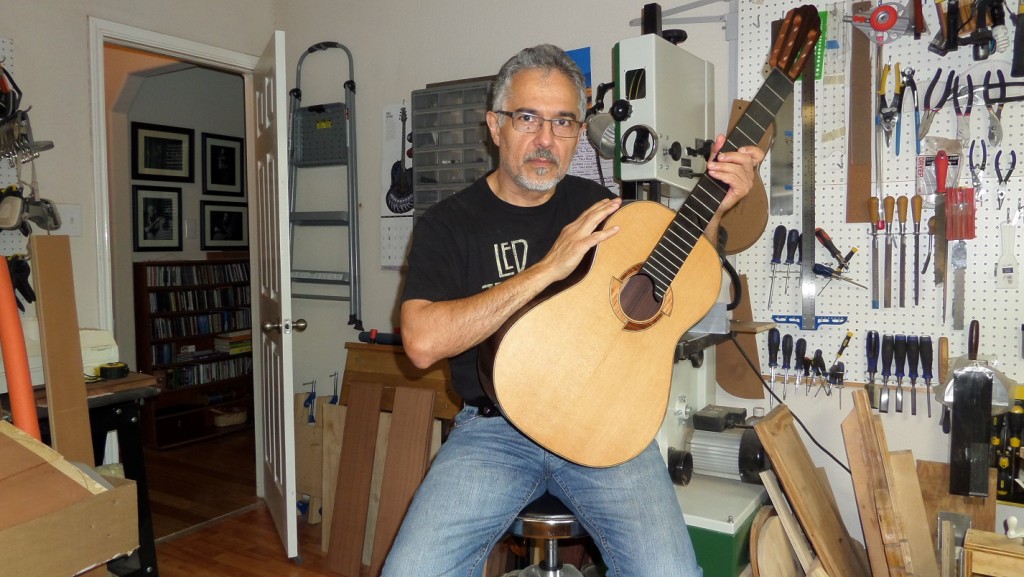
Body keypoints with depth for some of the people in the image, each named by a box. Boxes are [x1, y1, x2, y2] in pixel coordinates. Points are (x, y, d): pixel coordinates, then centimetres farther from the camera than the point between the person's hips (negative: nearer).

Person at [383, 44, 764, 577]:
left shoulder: (595, 203, 10)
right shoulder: (448, 223, -1)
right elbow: (422, 343, -16)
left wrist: (716, 205, 2)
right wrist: (548, 268, -19)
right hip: (495, 428, -1)